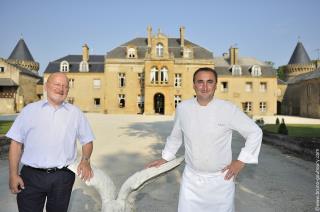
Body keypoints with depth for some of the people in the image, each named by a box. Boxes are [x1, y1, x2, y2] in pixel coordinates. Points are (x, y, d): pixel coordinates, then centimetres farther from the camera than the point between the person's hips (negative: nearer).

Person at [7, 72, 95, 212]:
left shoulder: (75, 113, 5)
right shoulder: (30, 110, 3)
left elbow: (87, 140, 12)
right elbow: (16, 142, 3)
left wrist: (85, 160, -5)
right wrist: (13, 174, -2)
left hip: (63, 177, 1)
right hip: (31, 175, -1)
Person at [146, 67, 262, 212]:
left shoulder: (229, 109, -13)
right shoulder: (182, 108, -5)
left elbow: (255, 132, -3)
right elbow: (176, 136, 11)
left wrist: (241, 161, -6)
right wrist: (165, 158, 14)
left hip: (221, 179, -1)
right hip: (191, 179, 2)